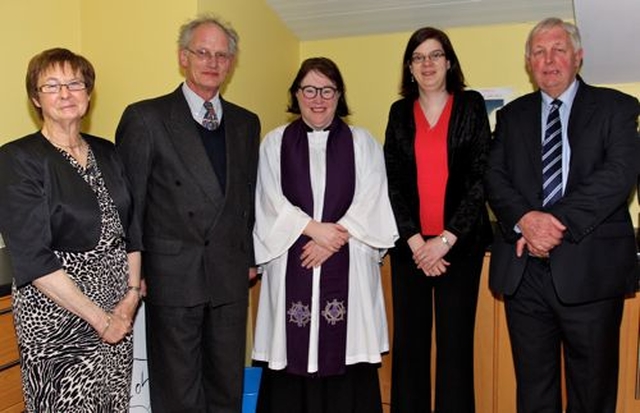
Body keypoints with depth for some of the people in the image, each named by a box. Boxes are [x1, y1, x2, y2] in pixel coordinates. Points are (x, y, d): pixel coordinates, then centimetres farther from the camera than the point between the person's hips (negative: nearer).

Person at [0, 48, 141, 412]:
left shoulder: (107, 152, 8)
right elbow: (33, 259, -15)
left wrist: (132, 294, -3)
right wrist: (99, 319, -14)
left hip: (120, 312, 5)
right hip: (58, 318, -5)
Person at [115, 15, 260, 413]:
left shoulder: (246, 123, 9)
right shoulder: (145, 118, -5)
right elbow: (128, 201, -5)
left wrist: (250, 258, 10)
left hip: (231, 276, 4)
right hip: (172, 276, -4)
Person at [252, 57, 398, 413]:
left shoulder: (362, 142, 10)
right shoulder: (275, 142, 10)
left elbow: (371, 201, 0)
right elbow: (271, 201, 0)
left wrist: (334, 238, -12)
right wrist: (313, 228, -12)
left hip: (347, 266, 0)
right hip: (291, 266, 0)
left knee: (344, 353, -1)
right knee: (293, 354, 0)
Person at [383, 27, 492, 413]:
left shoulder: (471, 105, 5)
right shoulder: (400, 112, 10)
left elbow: (481, 176, -3)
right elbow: (392, 182, 4)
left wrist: (446, 239, -9)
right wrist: (415, 241, -6)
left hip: (461, 243, -2)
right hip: (410, 244, 2)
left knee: (456, 342, 2)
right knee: (409, 340, 4)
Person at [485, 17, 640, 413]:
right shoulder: (512, 115, 14)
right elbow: (494, 177, 3)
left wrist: (558, 223, -19)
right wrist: (525, 218, -17)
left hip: (589, 270, -2)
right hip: (523, 268, 3)